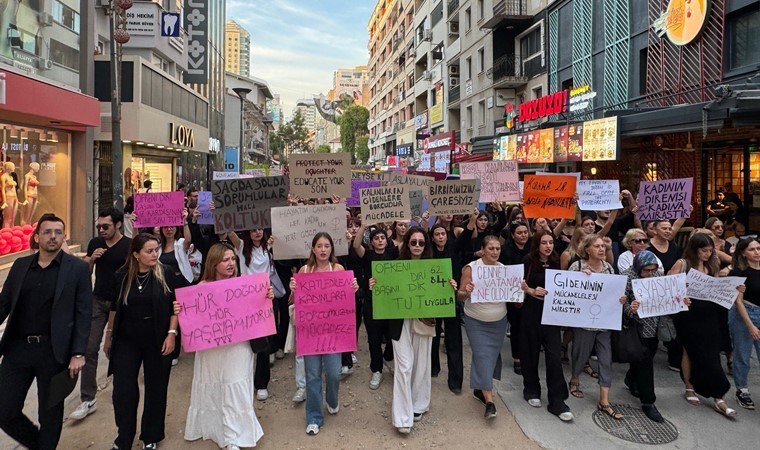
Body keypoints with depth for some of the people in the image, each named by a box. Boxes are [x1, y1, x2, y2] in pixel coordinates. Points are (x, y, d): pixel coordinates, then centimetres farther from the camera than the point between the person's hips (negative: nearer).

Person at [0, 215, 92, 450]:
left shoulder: (77, 268, -5)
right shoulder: (20, 265, 7)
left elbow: (83, 313, -7)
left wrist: (78, 353, -12)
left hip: (53, 351, -4)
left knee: (50, 414, 11)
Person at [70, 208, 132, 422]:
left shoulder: (129, 245, -10)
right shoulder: (95, 243, 4)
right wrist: (91, 258, -10)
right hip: (98, 300, 4)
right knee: (90, 348, -2)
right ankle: (88, 399, 4)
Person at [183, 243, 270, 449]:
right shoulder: (202, 287, -6)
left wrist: (267, 298, -19)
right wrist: (179, 311, -22)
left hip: (237, 346, -1)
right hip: (210, 347, 1)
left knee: (234, 389, 5)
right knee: (212, 388, 18)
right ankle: (210, 426, 40)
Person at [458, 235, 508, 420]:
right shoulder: (471, 268, -14)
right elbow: (460, 296, -13)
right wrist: (465, 292, -36)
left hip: (499, 321, 4)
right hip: (476, 321, -4)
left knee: (492, 356, 13)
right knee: (482, 356, -8)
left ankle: (479, 388, 34)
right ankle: (489, 400, -4)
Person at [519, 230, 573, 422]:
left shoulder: (556, 262, 4)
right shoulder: (528, 260, -6)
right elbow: (520, 284, -6)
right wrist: (532, 291, -22)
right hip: (531, 312, -2)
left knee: (555, 356, -3)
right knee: (531, 352, 8)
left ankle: (557, 402, 4)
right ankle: (531, 391, 29)